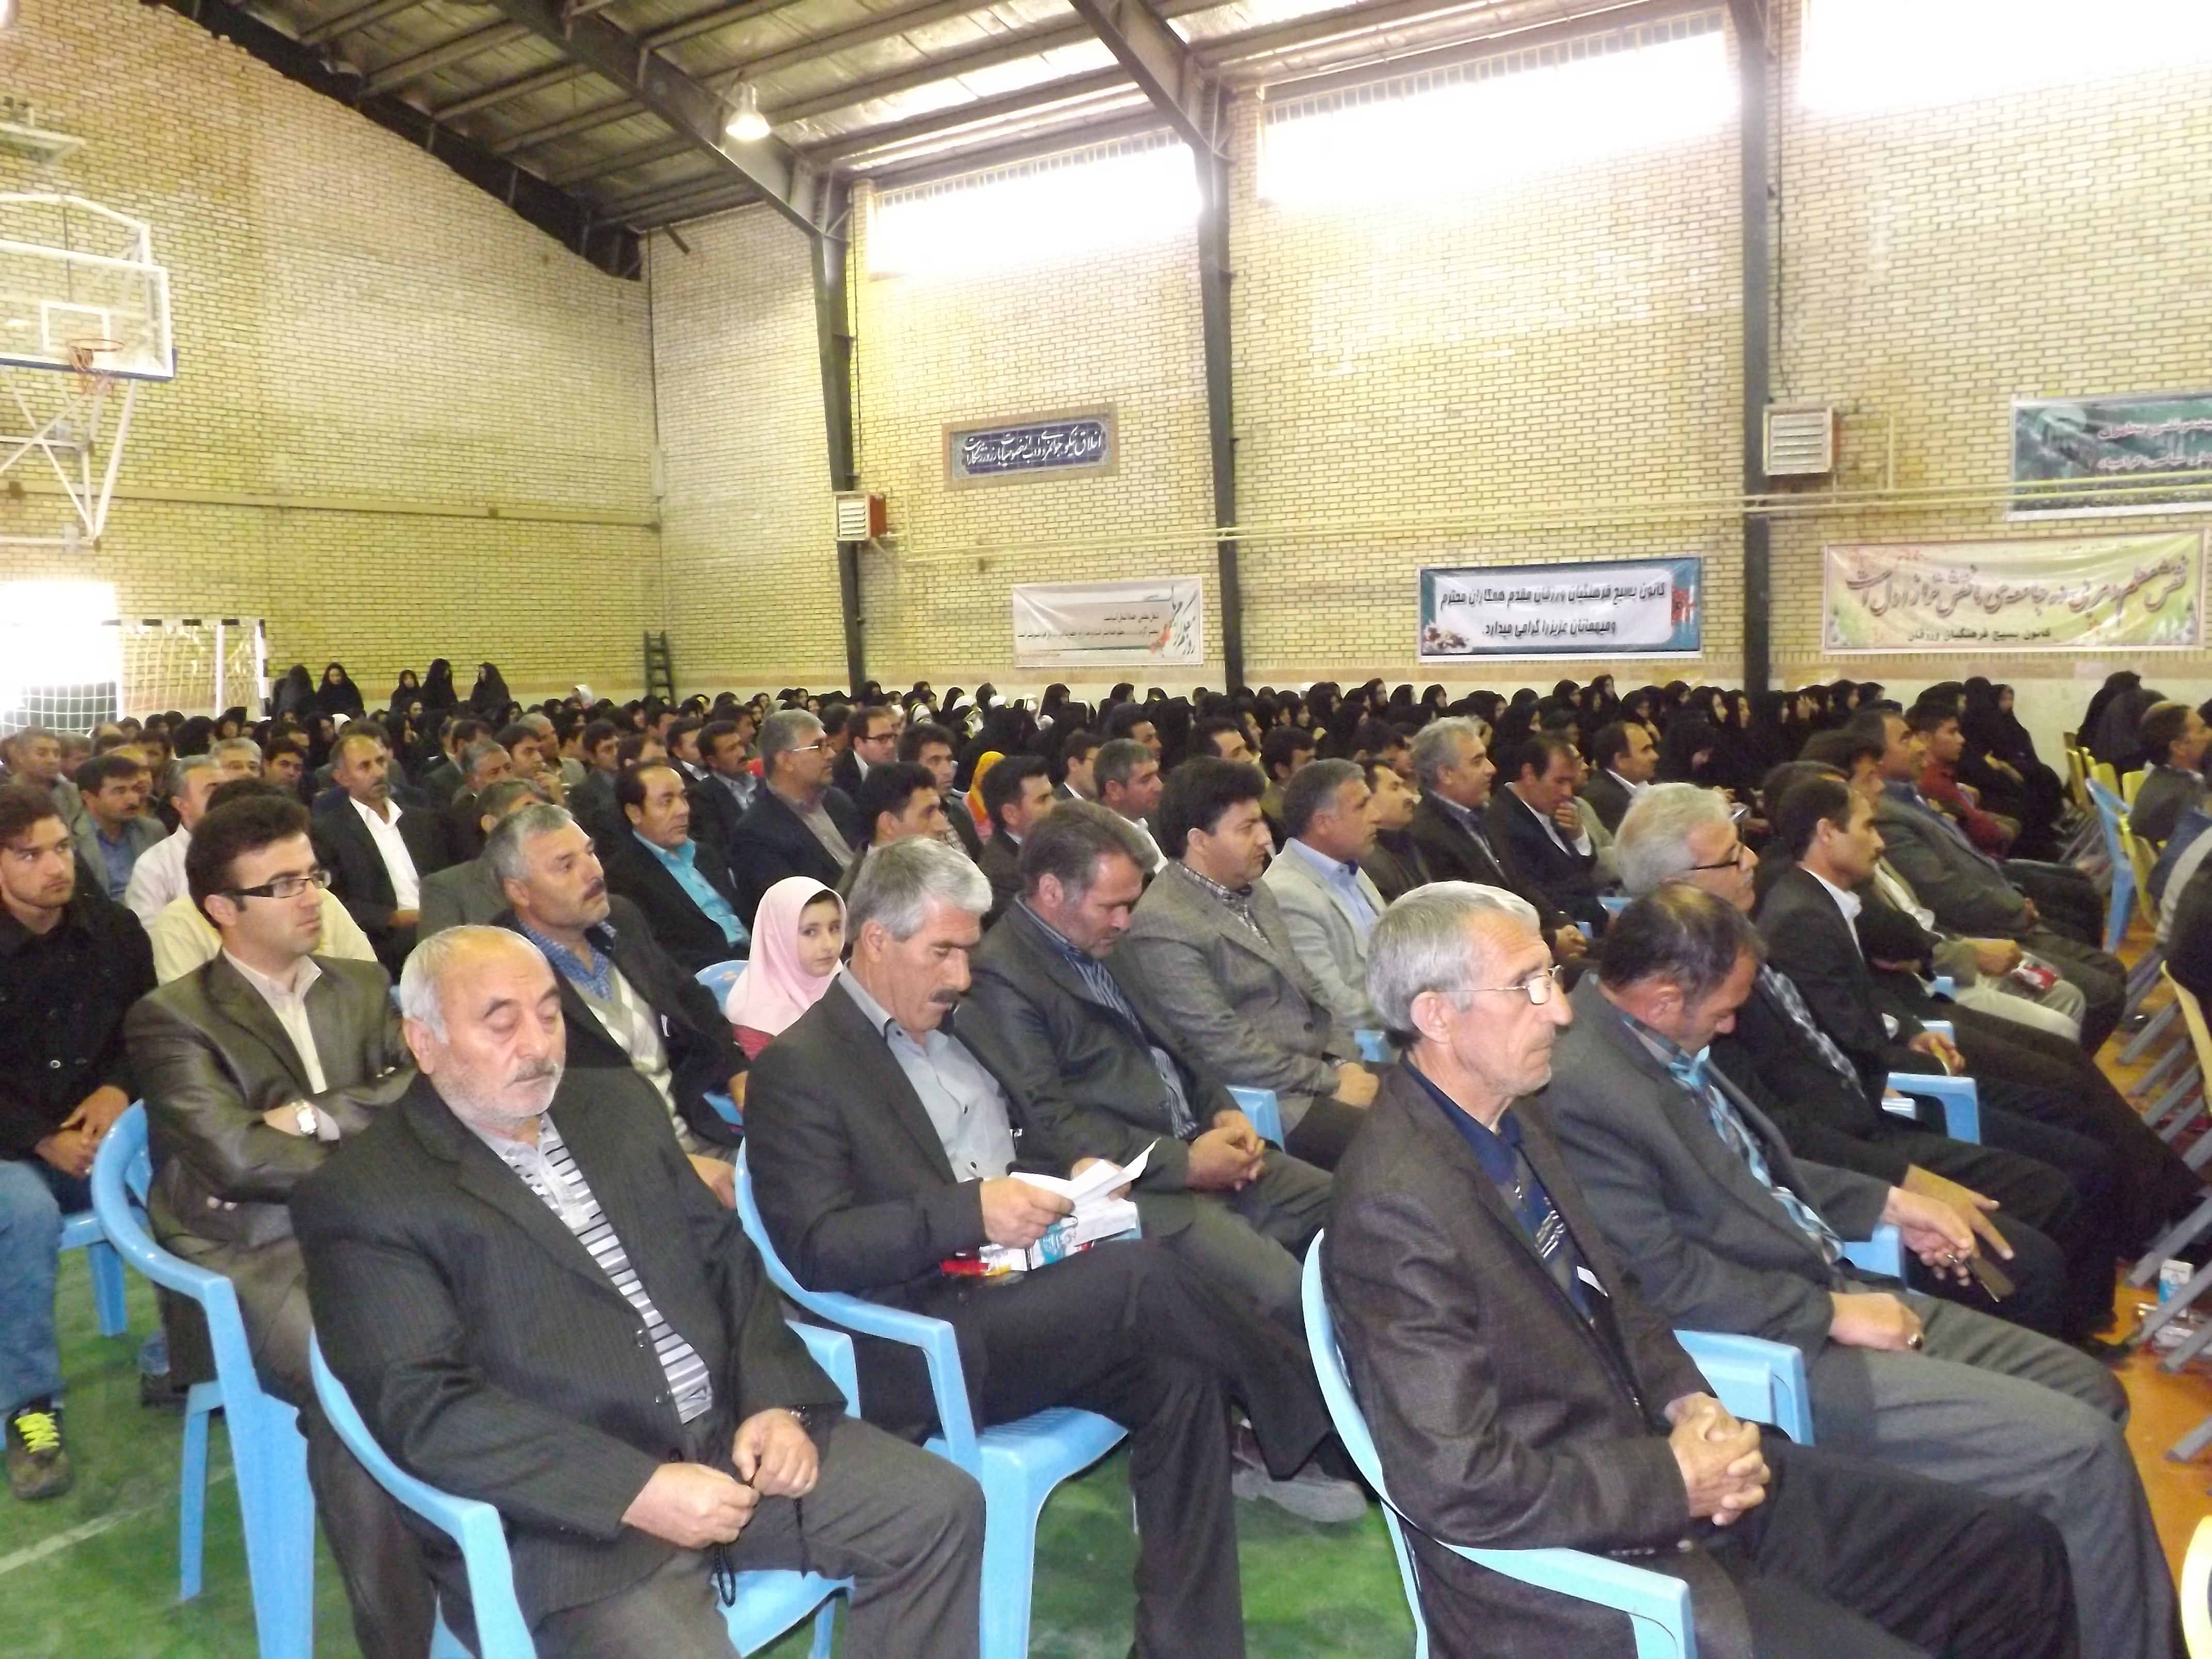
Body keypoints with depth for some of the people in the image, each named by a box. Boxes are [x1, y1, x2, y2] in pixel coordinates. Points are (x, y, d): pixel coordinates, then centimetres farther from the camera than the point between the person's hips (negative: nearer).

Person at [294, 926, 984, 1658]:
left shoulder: (618, 1106, 12)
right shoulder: (362, 1196, -7)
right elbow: (428, 1408, -15)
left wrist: (778, 1400, -3)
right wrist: (638, 1492, -21)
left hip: (732, 1436, 6)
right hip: (568, 1514, -6)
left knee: (941, 1509, -2)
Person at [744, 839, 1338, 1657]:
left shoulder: (953, 1030, 15)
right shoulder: (798, 1067, -7)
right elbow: (815, 1250, -15)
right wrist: (972, 1212, -25)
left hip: (1010, 1297, 7)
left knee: (1180, 1376, -18)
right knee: (1138, 1273, -26)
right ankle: (1317, 1412, -5)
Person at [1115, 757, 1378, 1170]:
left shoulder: (1254, 894, 13)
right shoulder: (1163, 926, -16)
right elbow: (1224, 1048, -19)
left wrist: (1345, 1062, 1)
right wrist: (1331, 1084, -14)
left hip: (1325, 1070, 9)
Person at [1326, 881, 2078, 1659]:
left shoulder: (1514, 1113, 2)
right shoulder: (1398, 1209, -26)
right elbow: (1461, 1489, -25)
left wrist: (1688, 1403, -2)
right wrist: (1673, 1483, -16)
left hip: (1645, 1456, 9)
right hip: (1571, 1561, -8)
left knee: (2020, 1557, 7)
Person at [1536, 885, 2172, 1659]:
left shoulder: (1661, 1039, 4)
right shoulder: (1580, 1088, -26)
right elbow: (1666, 1278, -24)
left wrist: (1885, 1203, 10)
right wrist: (1832, 1313, -16)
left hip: (1828, 1288, 10)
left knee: (2088, 1388, 12)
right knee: (2080, 1449, -12)